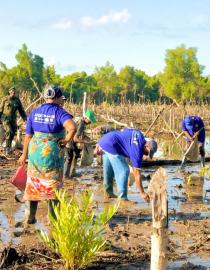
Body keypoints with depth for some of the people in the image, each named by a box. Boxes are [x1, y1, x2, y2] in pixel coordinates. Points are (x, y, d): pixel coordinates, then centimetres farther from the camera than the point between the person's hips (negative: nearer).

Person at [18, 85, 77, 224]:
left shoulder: (34, 112, 3)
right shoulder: (60, 112, -11)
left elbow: (28, 135, 6)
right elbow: (72, 127, -30)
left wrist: (24, 155, 14)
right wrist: (67, 140, -12)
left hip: (35, 152, 4)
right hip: (52, 153, -4)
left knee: (33, 184, 15)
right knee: (53, 185, 10)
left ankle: (29, 216, 20)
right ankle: (54, 217, 15)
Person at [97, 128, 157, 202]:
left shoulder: (139, 135, 8)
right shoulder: (137, 150, -16)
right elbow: (137, 173, -14)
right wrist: (142, 193, -9)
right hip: (111, 146, -10)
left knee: (108, 171, 23)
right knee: (123, 171, -8)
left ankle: (108, 193, 37)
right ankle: (123, 198, -7)